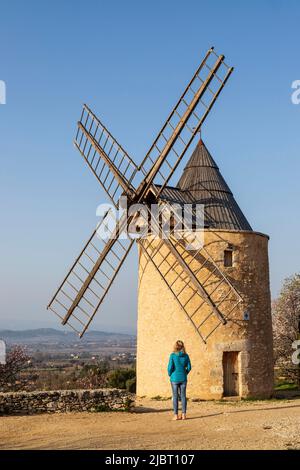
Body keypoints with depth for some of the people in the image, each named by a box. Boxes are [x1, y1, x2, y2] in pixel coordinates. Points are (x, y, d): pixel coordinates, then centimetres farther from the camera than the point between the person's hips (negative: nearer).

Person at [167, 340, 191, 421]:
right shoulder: (186, 356, 0)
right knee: (183, 396, 9)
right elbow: (189, 367, 2)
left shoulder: (173, 355, -10)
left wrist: (170, 375, 5)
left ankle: (176, 415, 5)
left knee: (175, 397, 3)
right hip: (183, 378, 3)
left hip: (174, 378, -3)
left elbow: (170, 367, -12)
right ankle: (184, 415, 10)